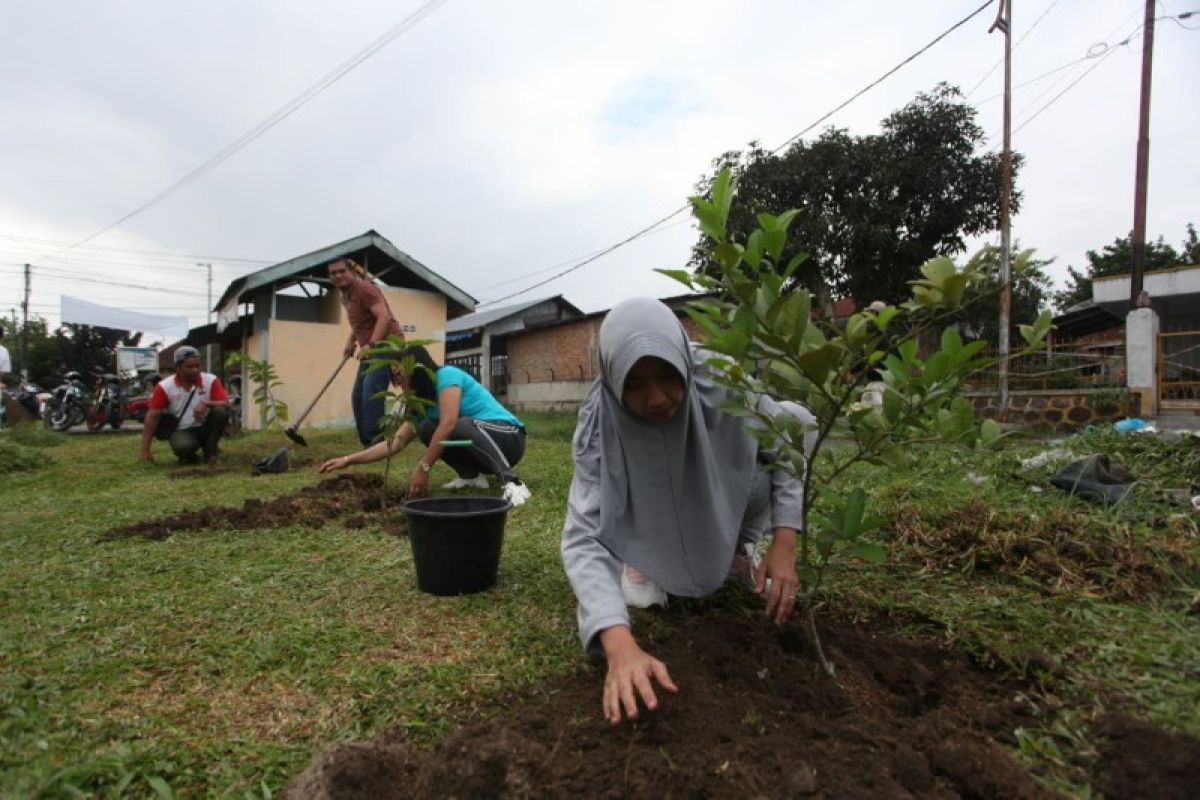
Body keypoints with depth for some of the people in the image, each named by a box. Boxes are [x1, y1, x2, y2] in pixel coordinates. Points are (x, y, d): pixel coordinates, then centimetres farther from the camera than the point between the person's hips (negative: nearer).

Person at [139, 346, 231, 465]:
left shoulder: (211, 380, -8)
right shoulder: (164, 387, -8)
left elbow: (226, 404, -13)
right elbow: (152, 417, -6)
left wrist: (206, 403, -34)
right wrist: (145, 450, -10)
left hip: (204, 428, 2)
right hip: (181, 431, -2)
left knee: (220, 412, -29)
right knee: (183, 447, -36)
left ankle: (211, 451, -10)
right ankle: (187, 455, 4)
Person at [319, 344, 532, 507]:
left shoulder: (446, 375, -13)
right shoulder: (422, 404, 11)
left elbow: (448, 424, -26)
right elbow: (395, 443, 9)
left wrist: (423, 468, -23)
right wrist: (348, 460, 5)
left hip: (509, 437, -8)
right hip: (484, 449, 8)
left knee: (463, 425, -35)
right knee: (426, 428, -4)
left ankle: (512, 482, -38)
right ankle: (473, 476, 3)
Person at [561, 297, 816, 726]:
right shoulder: (598, 427, -35)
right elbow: (583, 536, -40)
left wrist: (784, 543, -27)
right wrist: (620, 644, -56)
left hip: (728, 508, 3)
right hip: (653, 525, -2)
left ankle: (741, 545, 4)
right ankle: (647, 560, 7)